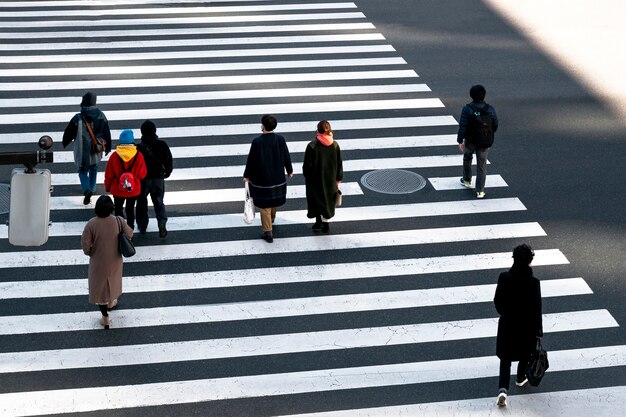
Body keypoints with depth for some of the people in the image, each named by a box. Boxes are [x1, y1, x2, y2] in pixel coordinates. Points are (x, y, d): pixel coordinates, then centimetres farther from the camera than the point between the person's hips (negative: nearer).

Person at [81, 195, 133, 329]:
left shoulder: (91, 224, -24)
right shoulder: (118, 221, -18)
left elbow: (85, 244, -21)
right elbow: (129, 234, -5)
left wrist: (89, 253, 1)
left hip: (99, 261, -2)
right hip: (114, 259, 3)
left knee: (100, 287, 15)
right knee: (113, 279, 31)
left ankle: (105, 318, 22)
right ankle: (111, 302, 55)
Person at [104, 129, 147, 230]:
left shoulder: (114, 156, -17)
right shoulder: (138, 156, -18)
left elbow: (109, 174, -8)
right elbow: (142, 175, -9)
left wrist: (107, 187, 8)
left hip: (118, 189, -1)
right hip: (134, 190, 1)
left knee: (118, 209, 18)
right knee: (130, 210, 19)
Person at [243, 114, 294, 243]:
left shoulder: (257, 142, -22)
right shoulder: (280, 140, -12)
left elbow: (251, 160, -13)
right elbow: (286, 157, 0)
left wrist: (246, 175, 2)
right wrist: (289, 170, 18)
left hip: (261, 179, -4)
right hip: (277, 178, 4)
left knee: (264, 205, 6)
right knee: (274, 198, 27)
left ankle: (268, 232, 8)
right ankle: (271, 219, 52)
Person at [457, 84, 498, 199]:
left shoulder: (467, 109, -15)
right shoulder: (490, 109, -6)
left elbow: (462, 126, -16)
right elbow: (495, 125, 2)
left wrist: (460, 140, -10)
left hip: (471, 141, -1)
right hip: (485, 142, 1)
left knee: (467, 157, 29)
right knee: (482, 165, 9)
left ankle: (467, 180, 41)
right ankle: (480, 191, 8)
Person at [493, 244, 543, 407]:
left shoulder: (504, 277, -15)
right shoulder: (533, 282, -22)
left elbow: (497, 300, -3)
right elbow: (536, 308, -15)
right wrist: (538, 330, -3)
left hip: (507, 324, 1)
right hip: (526, 326, -1)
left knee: (505, 357, 10)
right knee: (525, 353, 26)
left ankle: (503, 389, -5)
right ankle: (521, 378, 47)